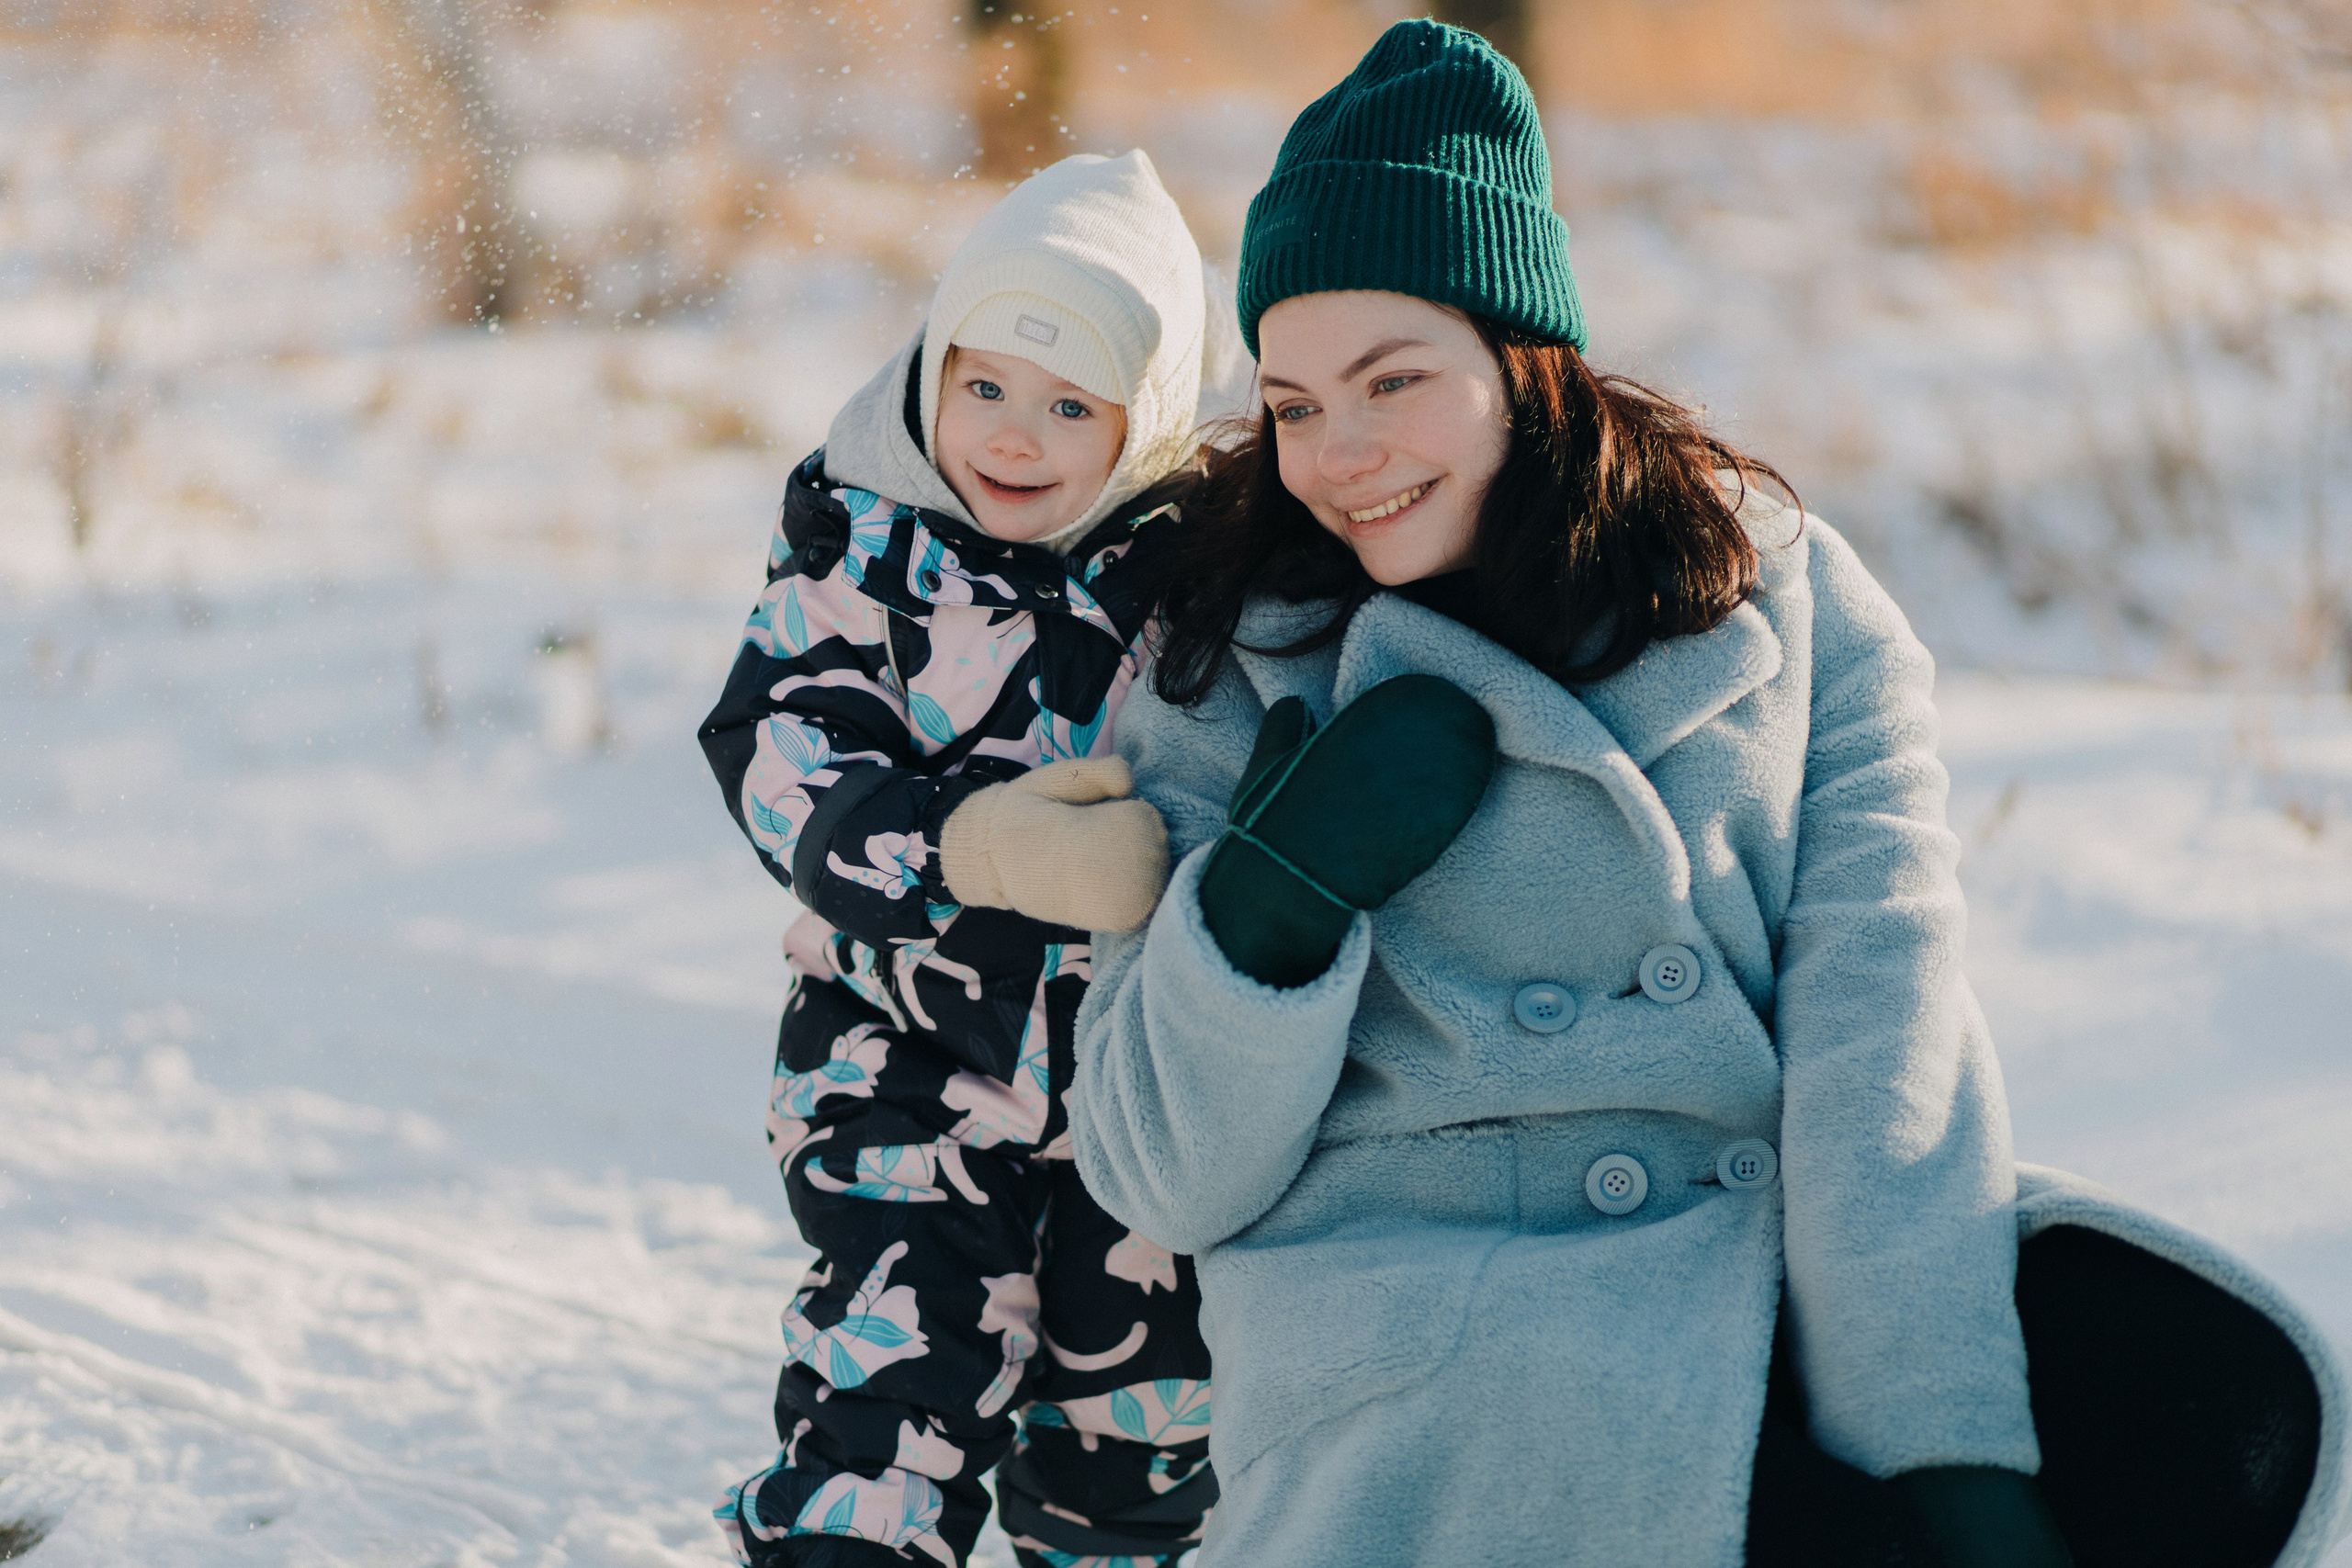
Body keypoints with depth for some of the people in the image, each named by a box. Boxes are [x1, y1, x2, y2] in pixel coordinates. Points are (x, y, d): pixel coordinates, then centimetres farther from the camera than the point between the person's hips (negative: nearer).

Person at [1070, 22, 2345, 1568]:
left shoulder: (1778, 595, 10)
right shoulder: (1231, 685, 8)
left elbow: (1885, 1025, -4)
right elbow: (1168, 1179, 5)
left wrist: (1947, 1440, -17)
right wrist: (1272, 900, -13)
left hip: (1795, 1273, 3)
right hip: (1446, 1368, -3)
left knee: (2222, 1408, -26)